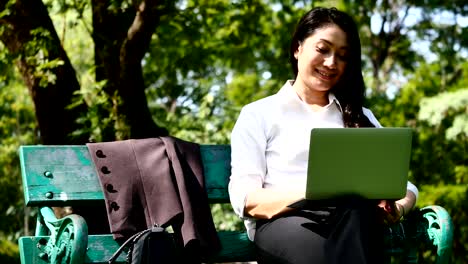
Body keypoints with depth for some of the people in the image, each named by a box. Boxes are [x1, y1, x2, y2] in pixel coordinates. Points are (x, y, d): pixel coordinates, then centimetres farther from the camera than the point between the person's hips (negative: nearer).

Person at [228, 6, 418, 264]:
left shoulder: (360, 117, 28)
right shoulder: (258, 115, 16)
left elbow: (403, 183, 19)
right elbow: (245, 198, 2)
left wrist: (396, 208, -8)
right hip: (283, 222, -3)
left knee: (357, 214, -37)